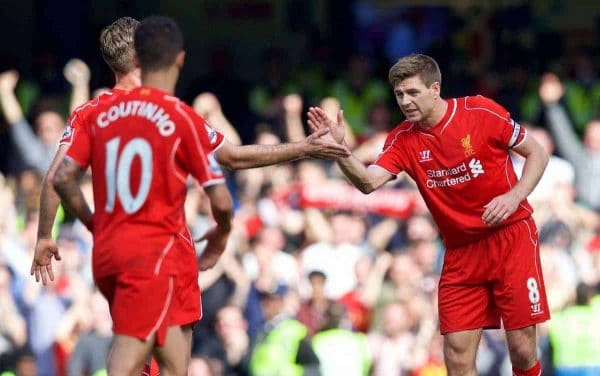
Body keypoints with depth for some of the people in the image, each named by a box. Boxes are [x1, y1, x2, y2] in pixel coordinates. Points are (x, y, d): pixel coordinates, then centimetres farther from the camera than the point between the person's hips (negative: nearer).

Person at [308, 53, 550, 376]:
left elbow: (537, 154, 0)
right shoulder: (403, 140, -1)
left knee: (522, 350, -6)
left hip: (511, 237, -3)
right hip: (461, 250, 3)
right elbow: (369, 182, -16)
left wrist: (515, 196, -16)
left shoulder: (481, 111, -10)